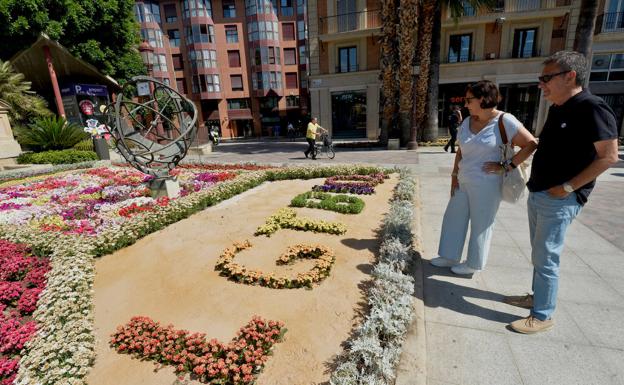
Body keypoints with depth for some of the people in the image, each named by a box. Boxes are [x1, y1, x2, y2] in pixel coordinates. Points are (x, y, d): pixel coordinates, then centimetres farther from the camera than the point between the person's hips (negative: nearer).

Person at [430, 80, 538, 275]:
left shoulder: (505, 121, -11)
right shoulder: (467, 122, 7)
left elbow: (530, 144, -11)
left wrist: (506, 166, -14)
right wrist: (454, 175, 7)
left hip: (486, 185, -7)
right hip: (463, 182, 7)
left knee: (480, 225, 7)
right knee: (453, 219, 12)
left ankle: (474, 263, 24)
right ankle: (450, 257, 28)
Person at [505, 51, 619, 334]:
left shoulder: (592, 109, -15)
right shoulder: (557, 109, 11)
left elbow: (608, 157, -17)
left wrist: (567, 187, -18)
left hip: (559, 200, -9)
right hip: (537, 195, 9)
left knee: (545, 259, -1)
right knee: (539, 254, 18)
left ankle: (542, 316, 13)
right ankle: (537, 297, 34)